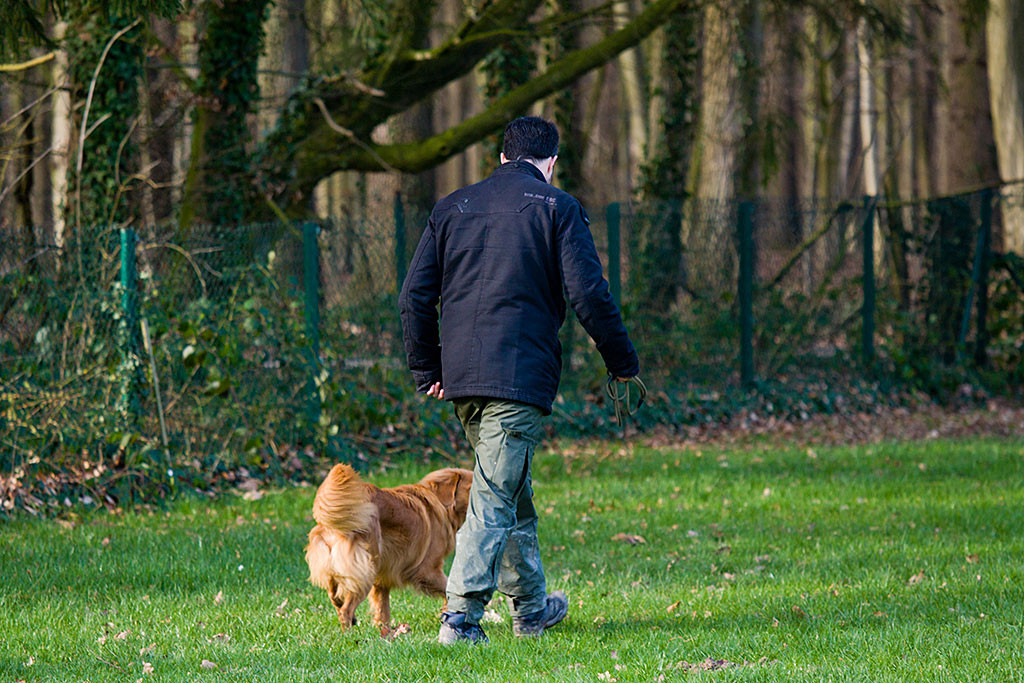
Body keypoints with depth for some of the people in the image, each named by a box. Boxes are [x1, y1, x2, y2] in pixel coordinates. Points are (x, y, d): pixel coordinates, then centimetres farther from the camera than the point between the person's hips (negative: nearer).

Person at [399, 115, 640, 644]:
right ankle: (462, 614, -16)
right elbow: (588, 294, -8)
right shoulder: (557, 208, 0)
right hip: (521, 376, -6)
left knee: (511, 489, 20)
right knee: (496, 494, -7)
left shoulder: (453, 208, 14)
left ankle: (531, 606, 29)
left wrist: (427, 372, 20)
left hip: (462, 380, 6)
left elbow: (414, 298, 12)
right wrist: (622, 362, 3)